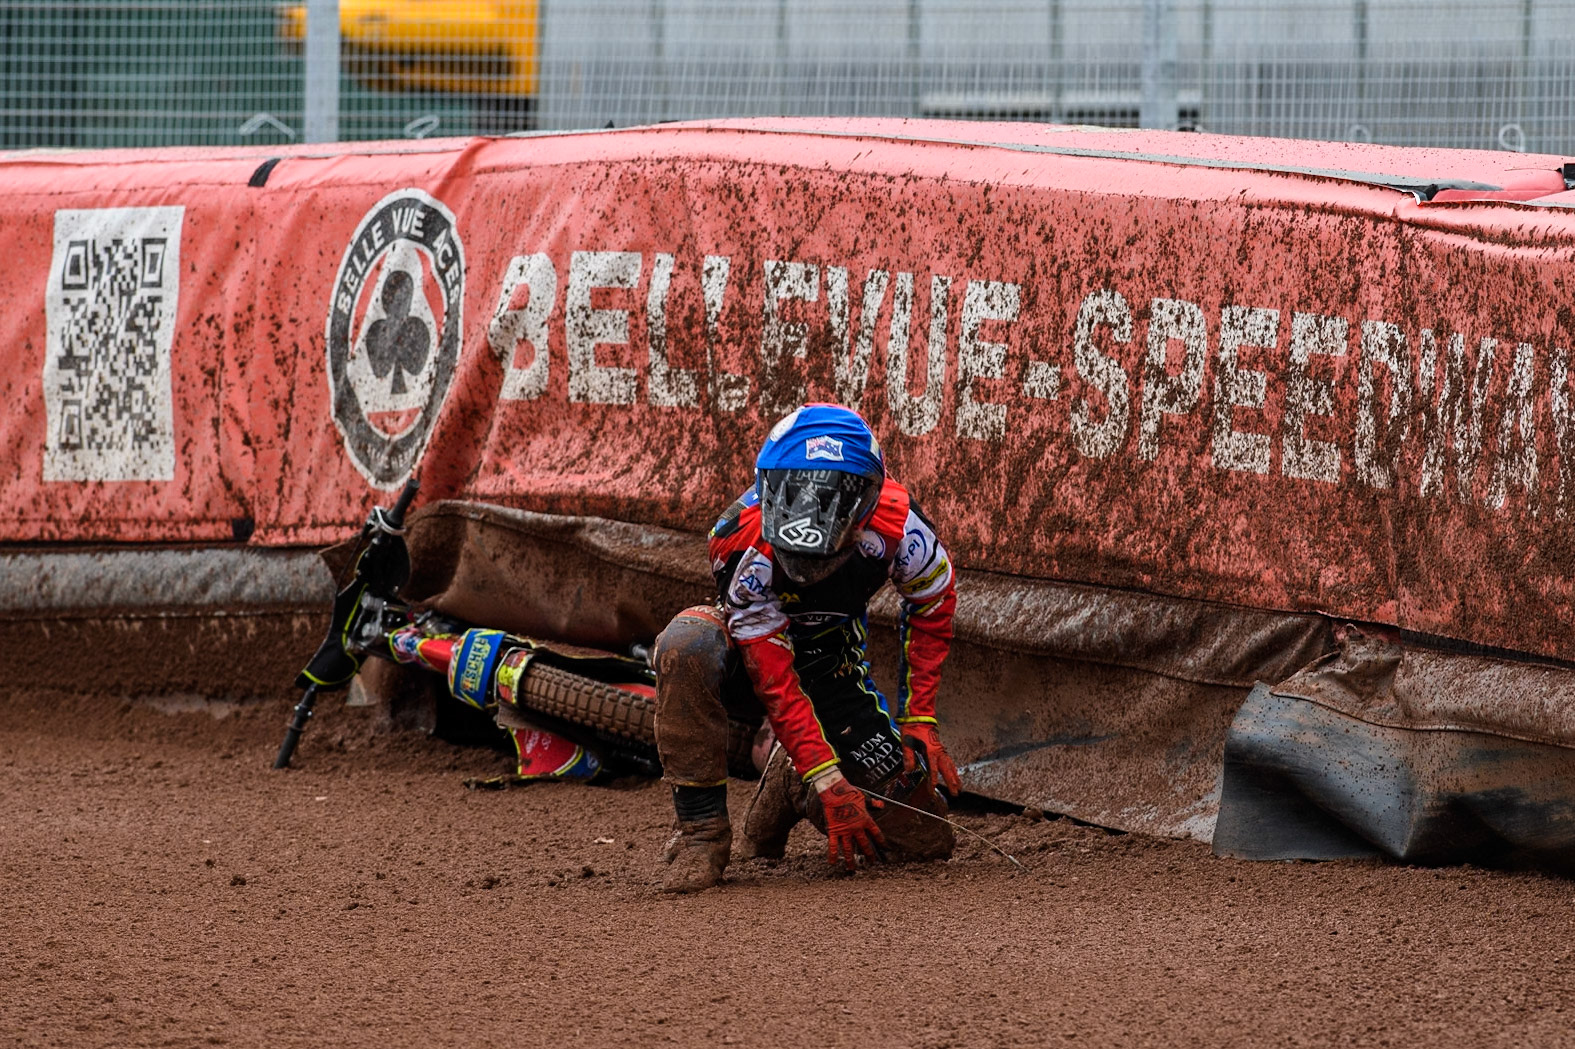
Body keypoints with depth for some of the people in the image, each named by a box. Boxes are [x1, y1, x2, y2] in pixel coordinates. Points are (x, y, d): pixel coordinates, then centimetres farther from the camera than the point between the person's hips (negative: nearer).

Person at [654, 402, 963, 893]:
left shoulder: (896, 522, -26)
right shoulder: (745, 545, -33)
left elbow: (932, 604, -3)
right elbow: (775, 682, -29)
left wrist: (918, 722, -7)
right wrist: (828, 783, -34)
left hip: (834, 666, 3)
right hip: (755, 657, -3)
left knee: (926, 839, -8)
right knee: (688, 643, -41)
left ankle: (789, 786, 20)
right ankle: (700, 830, -29)